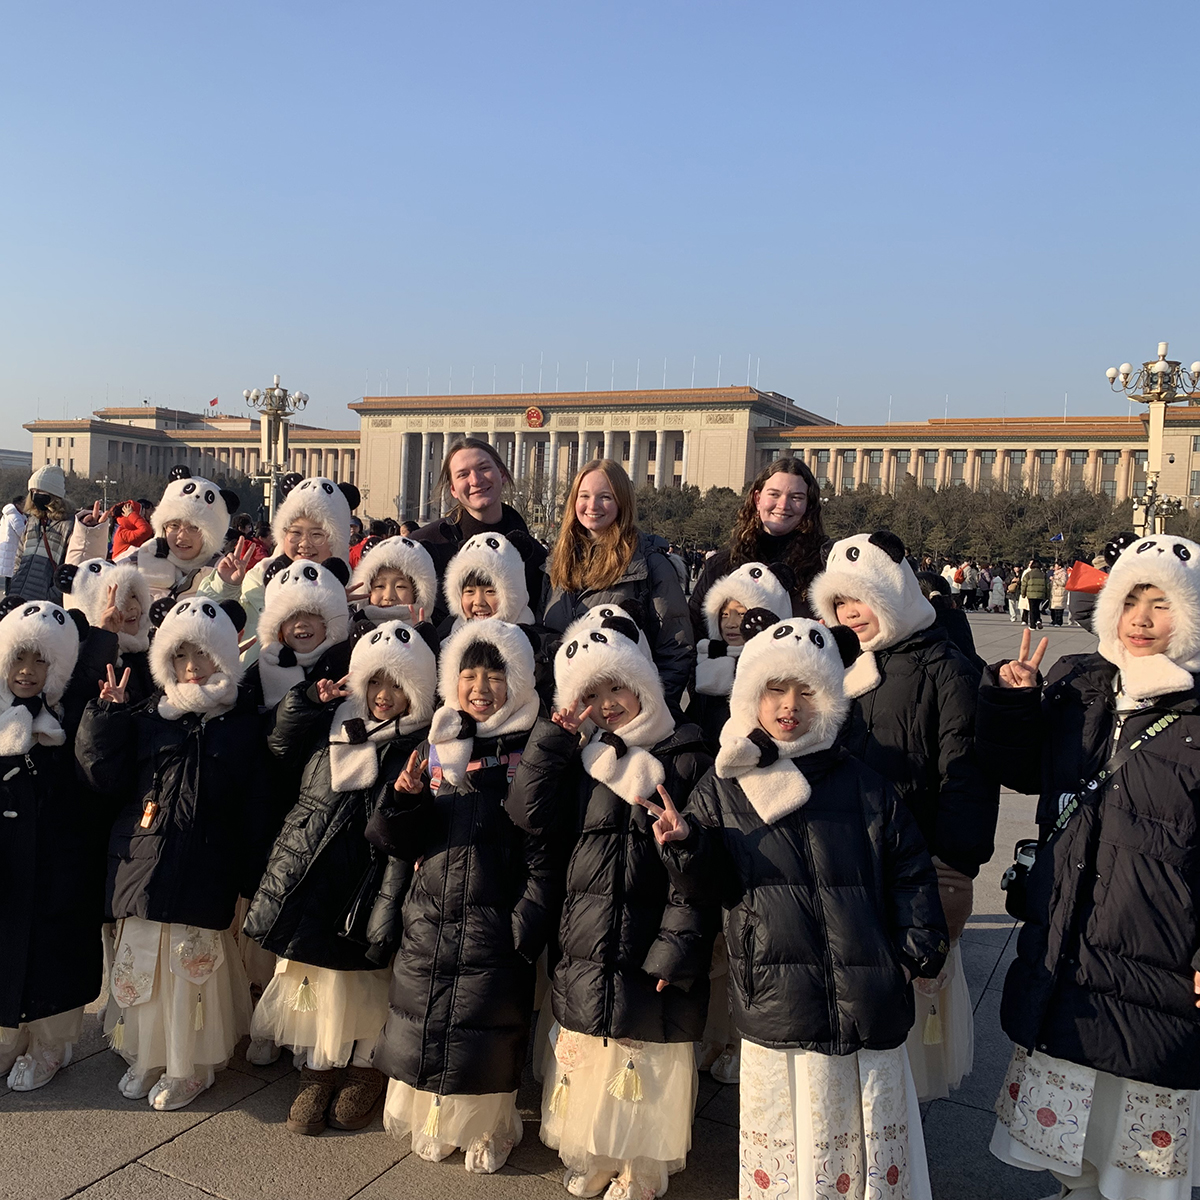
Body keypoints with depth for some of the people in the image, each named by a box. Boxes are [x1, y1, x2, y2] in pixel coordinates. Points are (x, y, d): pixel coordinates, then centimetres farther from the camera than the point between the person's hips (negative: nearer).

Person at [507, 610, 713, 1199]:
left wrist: (677, 946, -17)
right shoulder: (581, 761, 10)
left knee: (645, 1075, 8)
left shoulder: (686, 760, -7)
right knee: (584, 1067, 16)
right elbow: (528, 813, -4)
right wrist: (553, 737, -7)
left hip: (648, 955, -4)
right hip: (585, 952, 4)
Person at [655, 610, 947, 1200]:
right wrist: (687, 846, -16)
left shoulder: (861, 784, 3)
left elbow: (909, 870, 8)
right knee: (785, 1151, 9)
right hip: (776, 1010, -1)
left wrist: (921, 947, -2)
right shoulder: (721, 787, 1)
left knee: (871, 1148, 13)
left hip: (867, 1011, 1)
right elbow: (710, 885, 3)